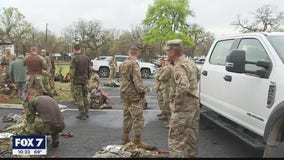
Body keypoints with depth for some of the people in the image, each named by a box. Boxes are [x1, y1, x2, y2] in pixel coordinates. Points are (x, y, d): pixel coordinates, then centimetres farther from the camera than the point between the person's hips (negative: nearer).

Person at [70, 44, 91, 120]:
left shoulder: (74, 59, -12)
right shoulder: (86, 58, 6)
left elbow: (72, 72, -14)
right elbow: (89, 70, 10)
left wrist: (72, 83, -9)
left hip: (77, 80, -6)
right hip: (85, 80, 6)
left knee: (79, 97, 0)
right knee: (85, 96, 15)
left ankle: (82, 114, 2)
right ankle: (86, 113, 20)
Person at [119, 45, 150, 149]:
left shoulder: (122, 64, 11)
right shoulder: (134, 64, -16)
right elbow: (137, 80, -21)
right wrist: (144, 90, -10)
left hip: (124, 94, 9)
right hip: (134, 95, -9)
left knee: (127, 116, 17)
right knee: (138, 118, 0)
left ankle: (125, 138, 25)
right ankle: (137, 141, 5)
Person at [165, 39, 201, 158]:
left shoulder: (179, 66, -21)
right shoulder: (190, 62, 10)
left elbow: (183, 86, -36)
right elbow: (199, 75, 29)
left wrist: (177, 100, -24)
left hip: (183, 108, -10)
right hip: (194, 104, 10)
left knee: (176, 139, -3)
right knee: (192, 135, 21)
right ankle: (191, 155, 35)